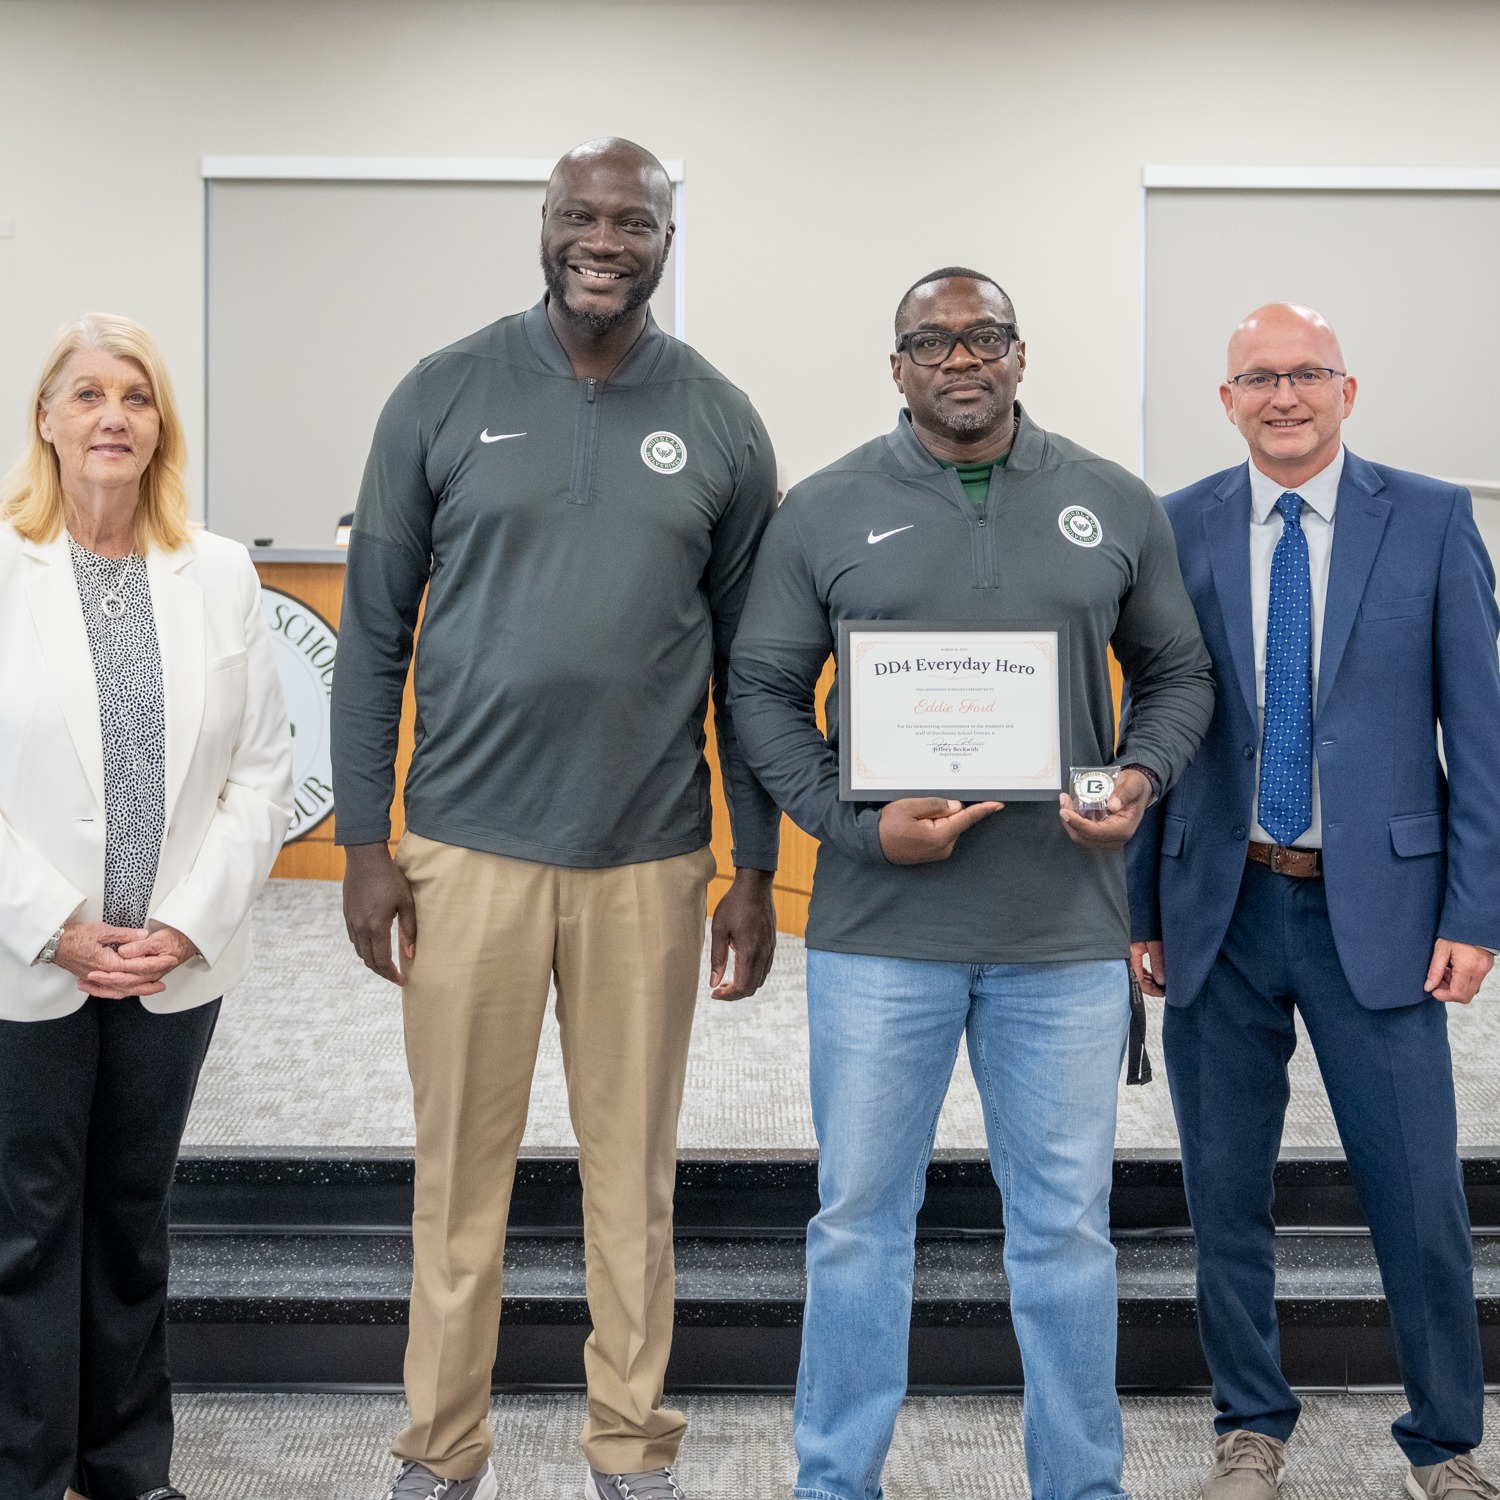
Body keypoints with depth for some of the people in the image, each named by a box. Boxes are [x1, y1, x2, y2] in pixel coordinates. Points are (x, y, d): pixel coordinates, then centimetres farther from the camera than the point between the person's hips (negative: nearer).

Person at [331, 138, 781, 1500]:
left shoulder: (720, 426, 4)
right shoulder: (446, 397, 1)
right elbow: (375, 635, 3)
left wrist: (756, 873, 4)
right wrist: (364, 843, -2)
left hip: (650, 861, 1)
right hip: (466, 849, 0)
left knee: (634, 1172, 9)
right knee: (461, 1168, 8)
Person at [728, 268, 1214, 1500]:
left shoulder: (1116, 505, 8)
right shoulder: (825, 511, 3)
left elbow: (1178, 673, 15)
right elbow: (764, 691, 4)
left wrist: (1143, 777, -6)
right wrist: (857, 824, -10)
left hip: (1068, 929, 1)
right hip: (879, 929, -1)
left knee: (1067, 1223, 10)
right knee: (861, 1218, 8)